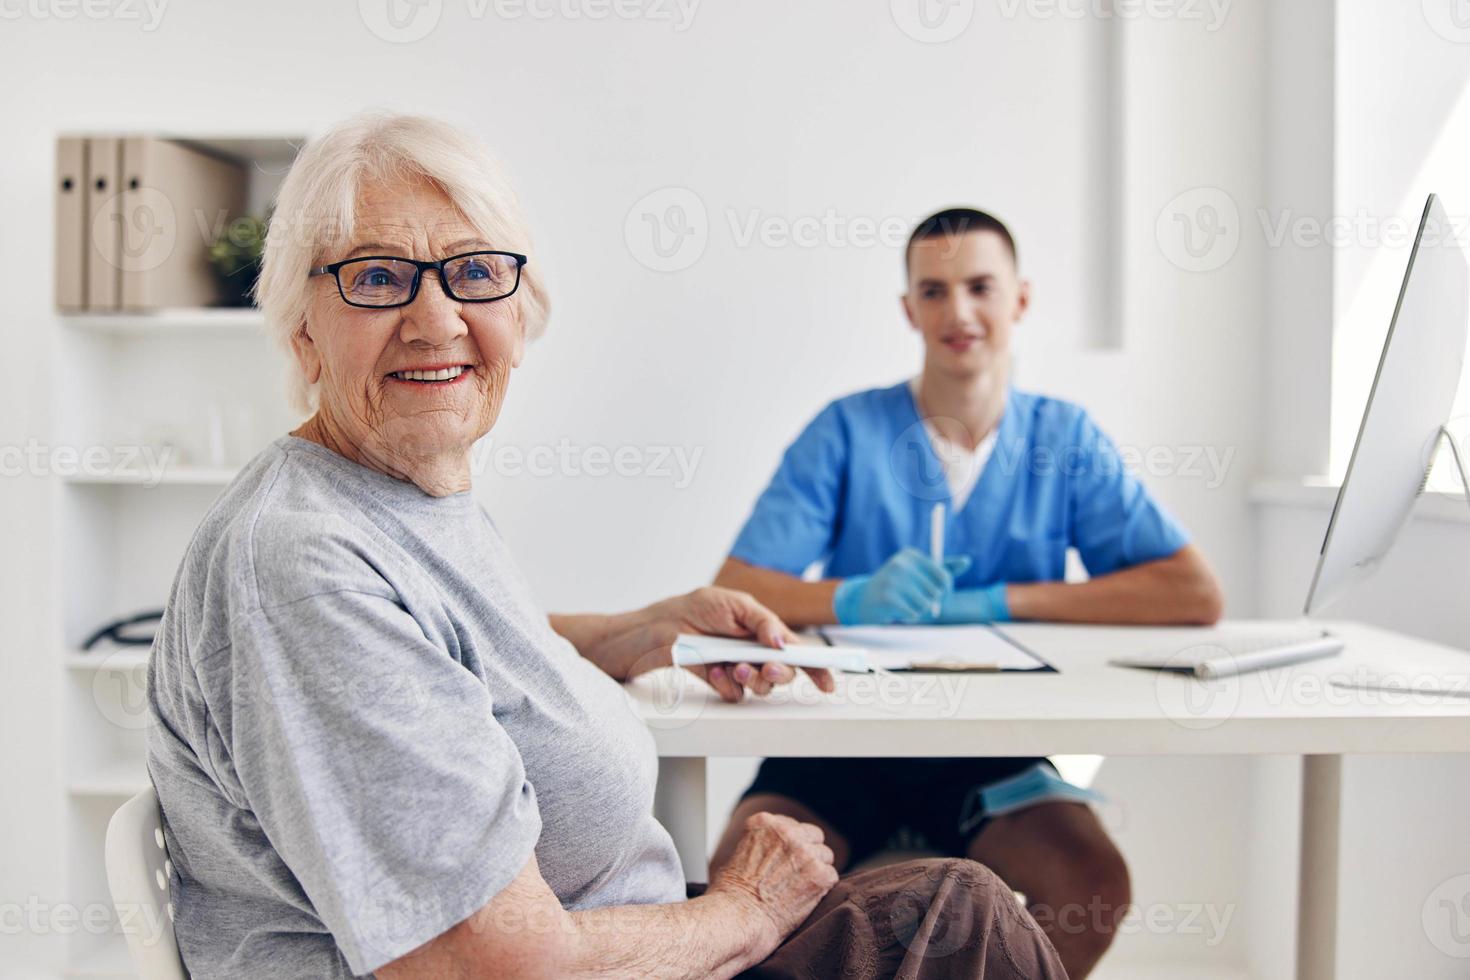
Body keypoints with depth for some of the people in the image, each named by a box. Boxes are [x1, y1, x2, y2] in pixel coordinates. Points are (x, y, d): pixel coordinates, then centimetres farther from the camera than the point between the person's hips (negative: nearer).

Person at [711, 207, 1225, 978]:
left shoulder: (1064, 439, 5)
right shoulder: (848, 431, 0)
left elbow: (1196, 595, -6)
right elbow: (733, 593, -7)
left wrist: (994, 602, -13)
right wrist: (853, 598, -27)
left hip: (989, 748, 1)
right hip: (847, 736, -1)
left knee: (1092, 883, -25)